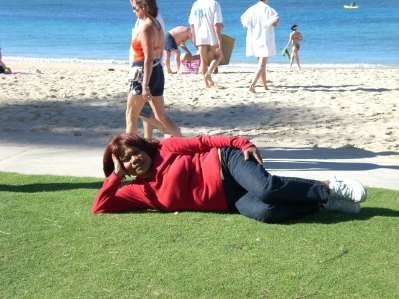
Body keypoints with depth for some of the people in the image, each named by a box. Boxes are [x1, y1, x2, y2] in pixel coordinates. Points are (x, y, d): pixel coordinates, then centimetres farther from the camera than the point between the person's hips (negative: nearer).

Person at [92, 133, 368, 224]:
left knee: (266, 188, -36)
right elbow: (100, 208, 6)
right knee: (264, 212, -29)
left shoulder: (166, 148, 2)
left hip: (226, 163, -3)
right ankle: (327, 203, -13)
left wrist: (243, 144, -11)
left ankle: (329, 187, -13)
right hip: (228, 200, 3)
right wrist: (116, 174, -1)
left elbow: (204, 142, 1)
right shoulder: (138, 192, 9)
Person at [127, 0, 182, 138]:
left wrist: (145, 86, -22)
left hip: (145, 75, -9)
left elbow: (148, 59, -22)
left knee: (131, 116, 4)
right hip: (158, 72, 9)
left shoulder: (145, 29, -18)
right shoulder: (158, 25, 9)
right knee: (161, 116, 15)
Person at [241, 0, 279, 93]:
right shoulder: (267, 9, -11)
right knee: (262, 64, -7)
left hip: (254, 40, 6)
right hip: (264, 40, -6)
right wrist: (278, 20, 5)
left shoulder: (251, 9, 5)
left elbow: (244, 24, 12)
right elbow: (274, 23, -16)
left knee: (261, 63, 18)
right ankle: (252, 86, -21)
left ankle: (265, 86, 24)